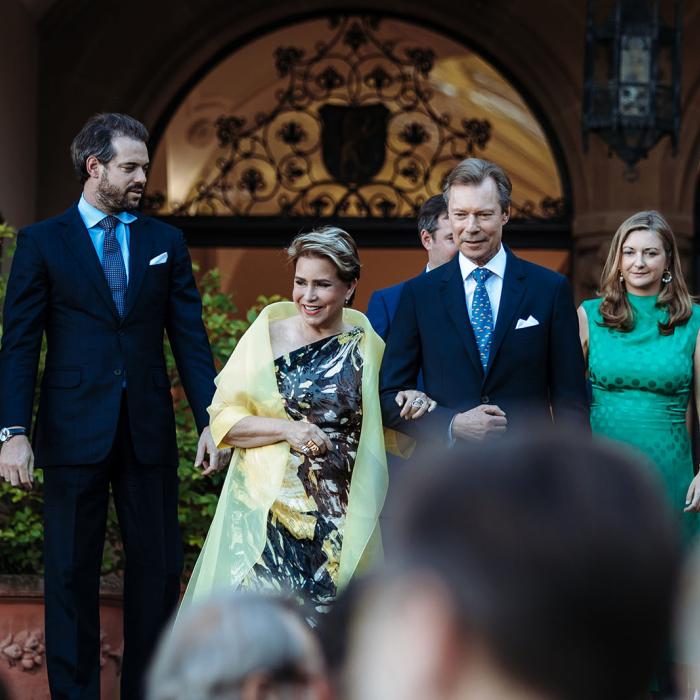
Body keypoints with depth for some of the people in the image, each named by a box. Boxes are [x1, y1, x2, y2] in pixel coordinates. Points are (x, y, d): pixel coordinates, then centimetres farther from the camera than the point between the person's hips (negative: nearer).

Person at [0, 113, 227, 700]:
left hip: (150, 432, 3)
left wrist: (210, 419, -2)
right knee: (72, 574, 3)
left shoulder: (166, 243, 10)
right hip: (74, 432, -3)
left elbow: (190, 339, 8)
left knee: (159, 569, 5)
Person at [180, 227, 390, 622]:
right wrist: (287, 430, -15)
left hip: (338, 523, 1)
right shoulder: (268, 335, 1)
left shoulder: (368, 347, 5)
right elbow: (223, 418, -1)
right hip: (265, 513, -1)